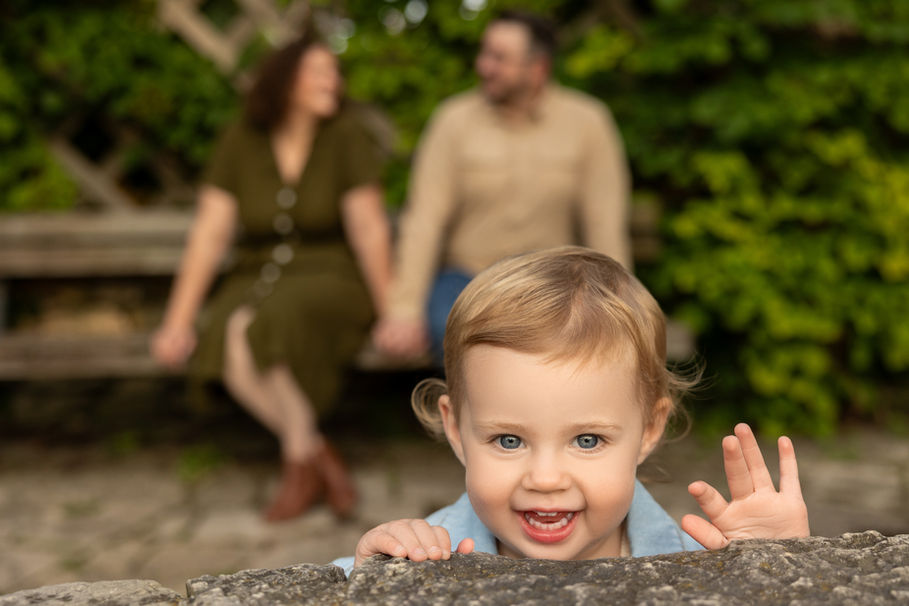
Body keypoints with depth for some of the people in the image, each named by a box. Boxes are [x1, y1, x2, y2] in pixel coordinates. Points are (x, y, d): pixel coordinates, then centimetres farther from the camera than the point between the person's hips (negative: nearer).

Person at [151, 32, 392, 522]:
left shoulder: (345, 133, -9)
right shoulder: (241, 142, -2)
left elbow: (369, 229, -13)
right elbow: (209, 234, -5)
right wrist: (178, 322, -10)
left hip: (332, 281, -3)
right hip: (259, 280, 3)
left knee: (258, 331, -34)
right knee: (224, 342, -31)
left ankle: (300, 462, -13)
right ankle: (318, 458, -14)